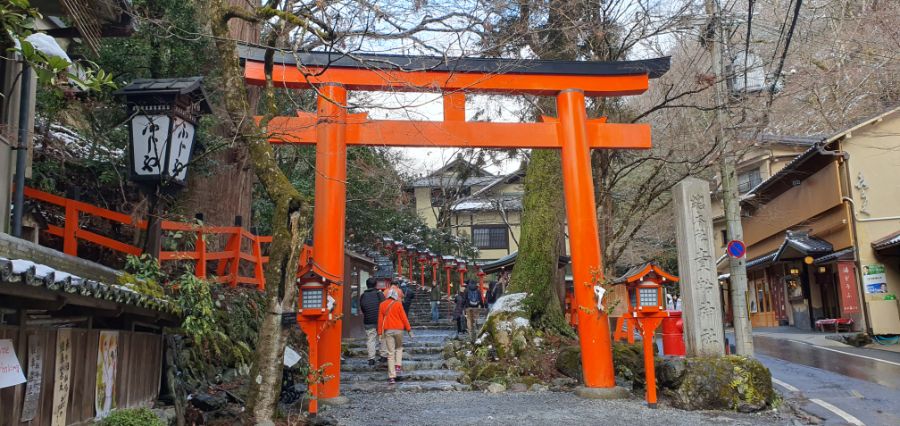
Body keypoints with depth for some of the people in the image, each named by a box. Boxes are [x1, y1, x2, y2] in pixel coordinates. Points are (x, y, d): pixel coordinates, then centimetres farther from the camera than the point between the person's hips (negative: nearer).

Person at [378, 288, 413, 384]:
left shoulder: (382, 305, 5)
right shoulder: (398, 304, -2)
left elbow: (380, 319, 5)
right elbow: (404, 317, -3)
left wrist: (380, 333, 8)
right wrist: (409, 329, 3)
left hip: (388, 330, 1)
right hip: (398, 329, -1)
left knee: (390, 353, 3)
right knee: (399, 347, 24)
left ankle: (392, 376, -1)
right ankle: (397, 366, 3)